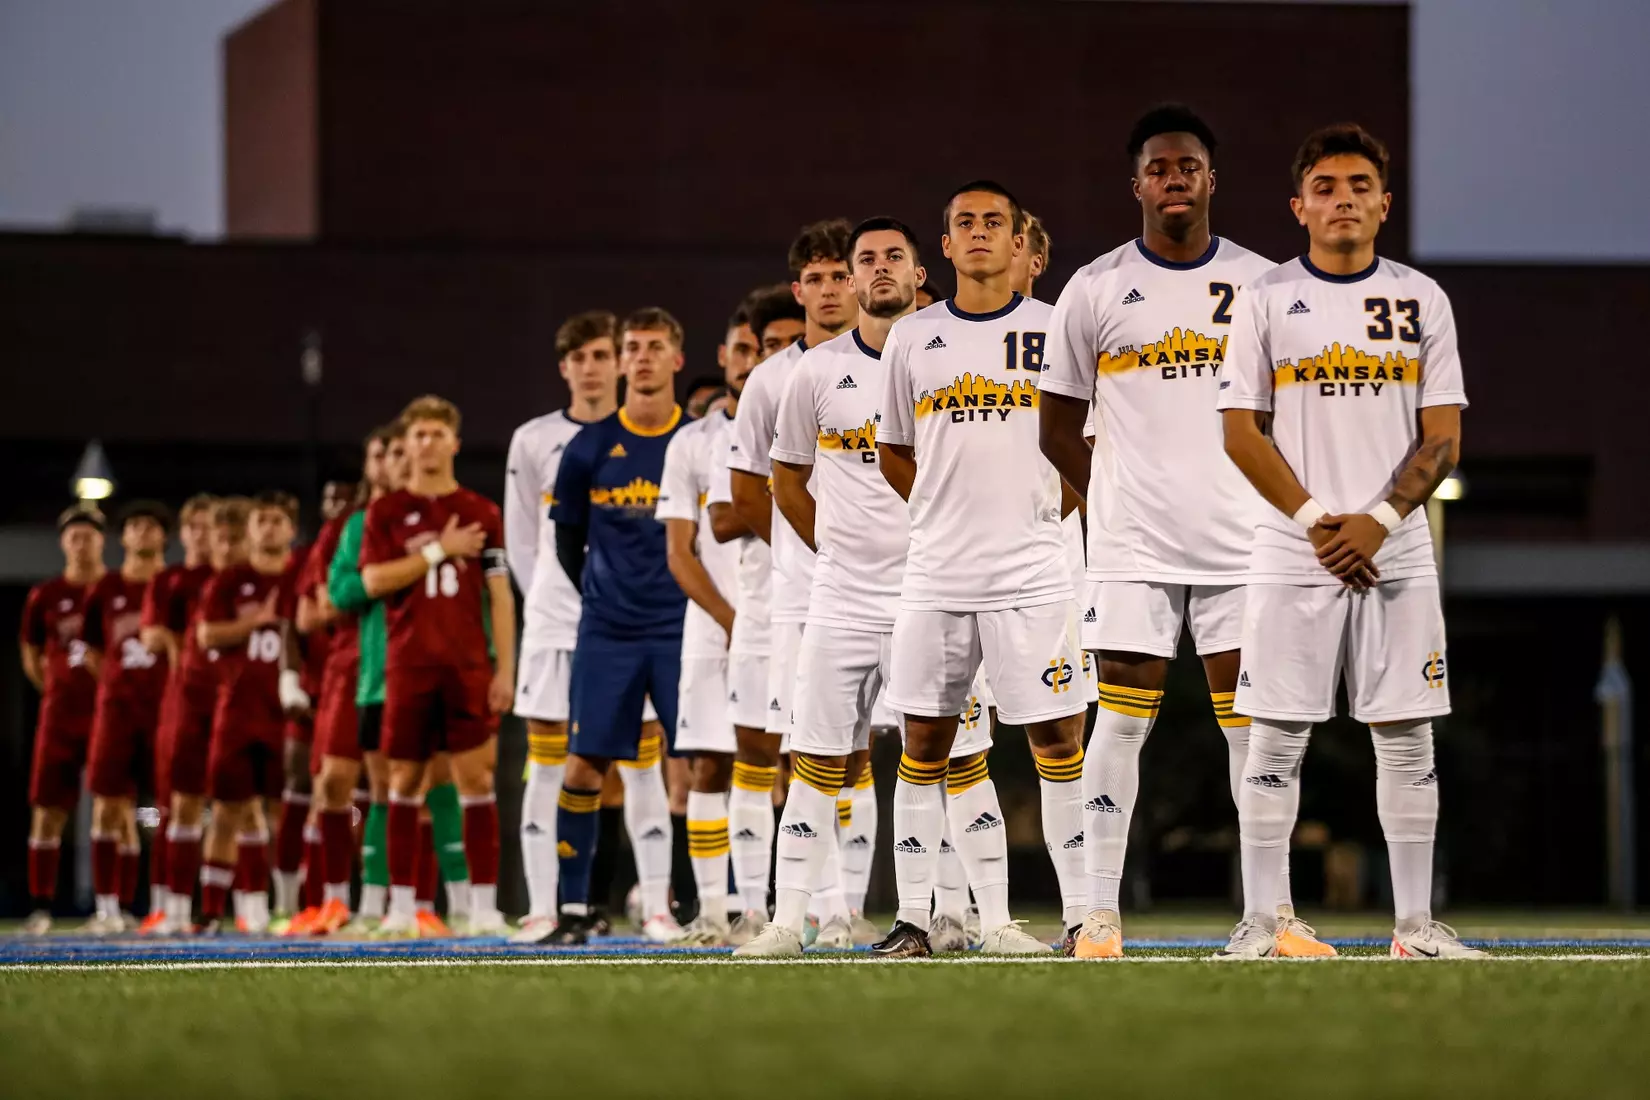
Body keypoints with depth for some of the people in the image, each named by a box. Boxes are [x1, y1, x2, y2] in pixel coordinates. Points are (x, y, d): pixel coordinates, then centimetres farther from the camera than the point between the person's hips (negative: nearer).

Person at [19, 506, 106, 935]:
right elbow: (31, 659, 15)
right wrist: (59, 691, 8)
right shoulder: (45, 597, 5)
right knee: (48, 810, -1)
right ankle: (41, 907, 2)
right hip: (60, 716, 1)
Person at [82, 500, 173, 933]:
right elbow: (92, 653, 16)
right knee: (110, 805, -2)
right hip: (117, 706, 2)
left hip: (166, 707, -2)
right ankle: (108, 908, 1)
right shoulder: (105, 590, 8)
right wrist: (122, 681, 7)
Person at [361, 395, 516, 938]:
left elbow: (501, 597, 5)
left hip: (469, 667, 0)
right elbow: (372, 581, -5)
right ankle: (402, 904, 8)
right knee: (405, 781, 3)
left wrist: (505, 669, -2)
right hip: (408, 666, 0)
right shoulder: (386, 511, 8)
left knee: (476, 779, -6)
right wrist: (440, 551, -8)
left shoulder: (482, 513, 8)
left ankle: (484, 903, -5)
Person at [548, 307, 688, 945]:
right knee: (585, 766, -3)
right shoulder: (589, 449, 2)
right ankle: (573, 909, 5)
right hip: (606, 633, 1)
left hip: (681, 631, -1)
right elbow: (566, 539, 13)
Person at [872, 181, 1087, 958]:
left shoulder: (1056, 332, 2)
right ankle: (912, 918, 9)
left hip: (1031, 573, -2)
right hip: (935, 574, 3)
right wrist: (948, 512, 10)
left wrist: (1049, 506, 2)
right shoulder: (912, 339, 8)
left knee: (1057, 736, -4)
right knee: (924, 740, 4)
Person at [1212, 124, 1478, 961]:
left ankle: (1414, 923, 8)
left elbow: (1444, 435, 3)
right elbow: (1241, 431, -1)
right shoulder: (1266, 300, 3)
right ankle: (1259, 922, 2)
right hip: (1292, 556, -1)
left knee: (1407, 738, 2)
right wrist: (1314, 520, -11)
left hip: (1395, 551, 1)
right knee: (1275, 737, -2)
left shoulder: (1420, 299, 7)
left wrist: (1378, 522, -11)